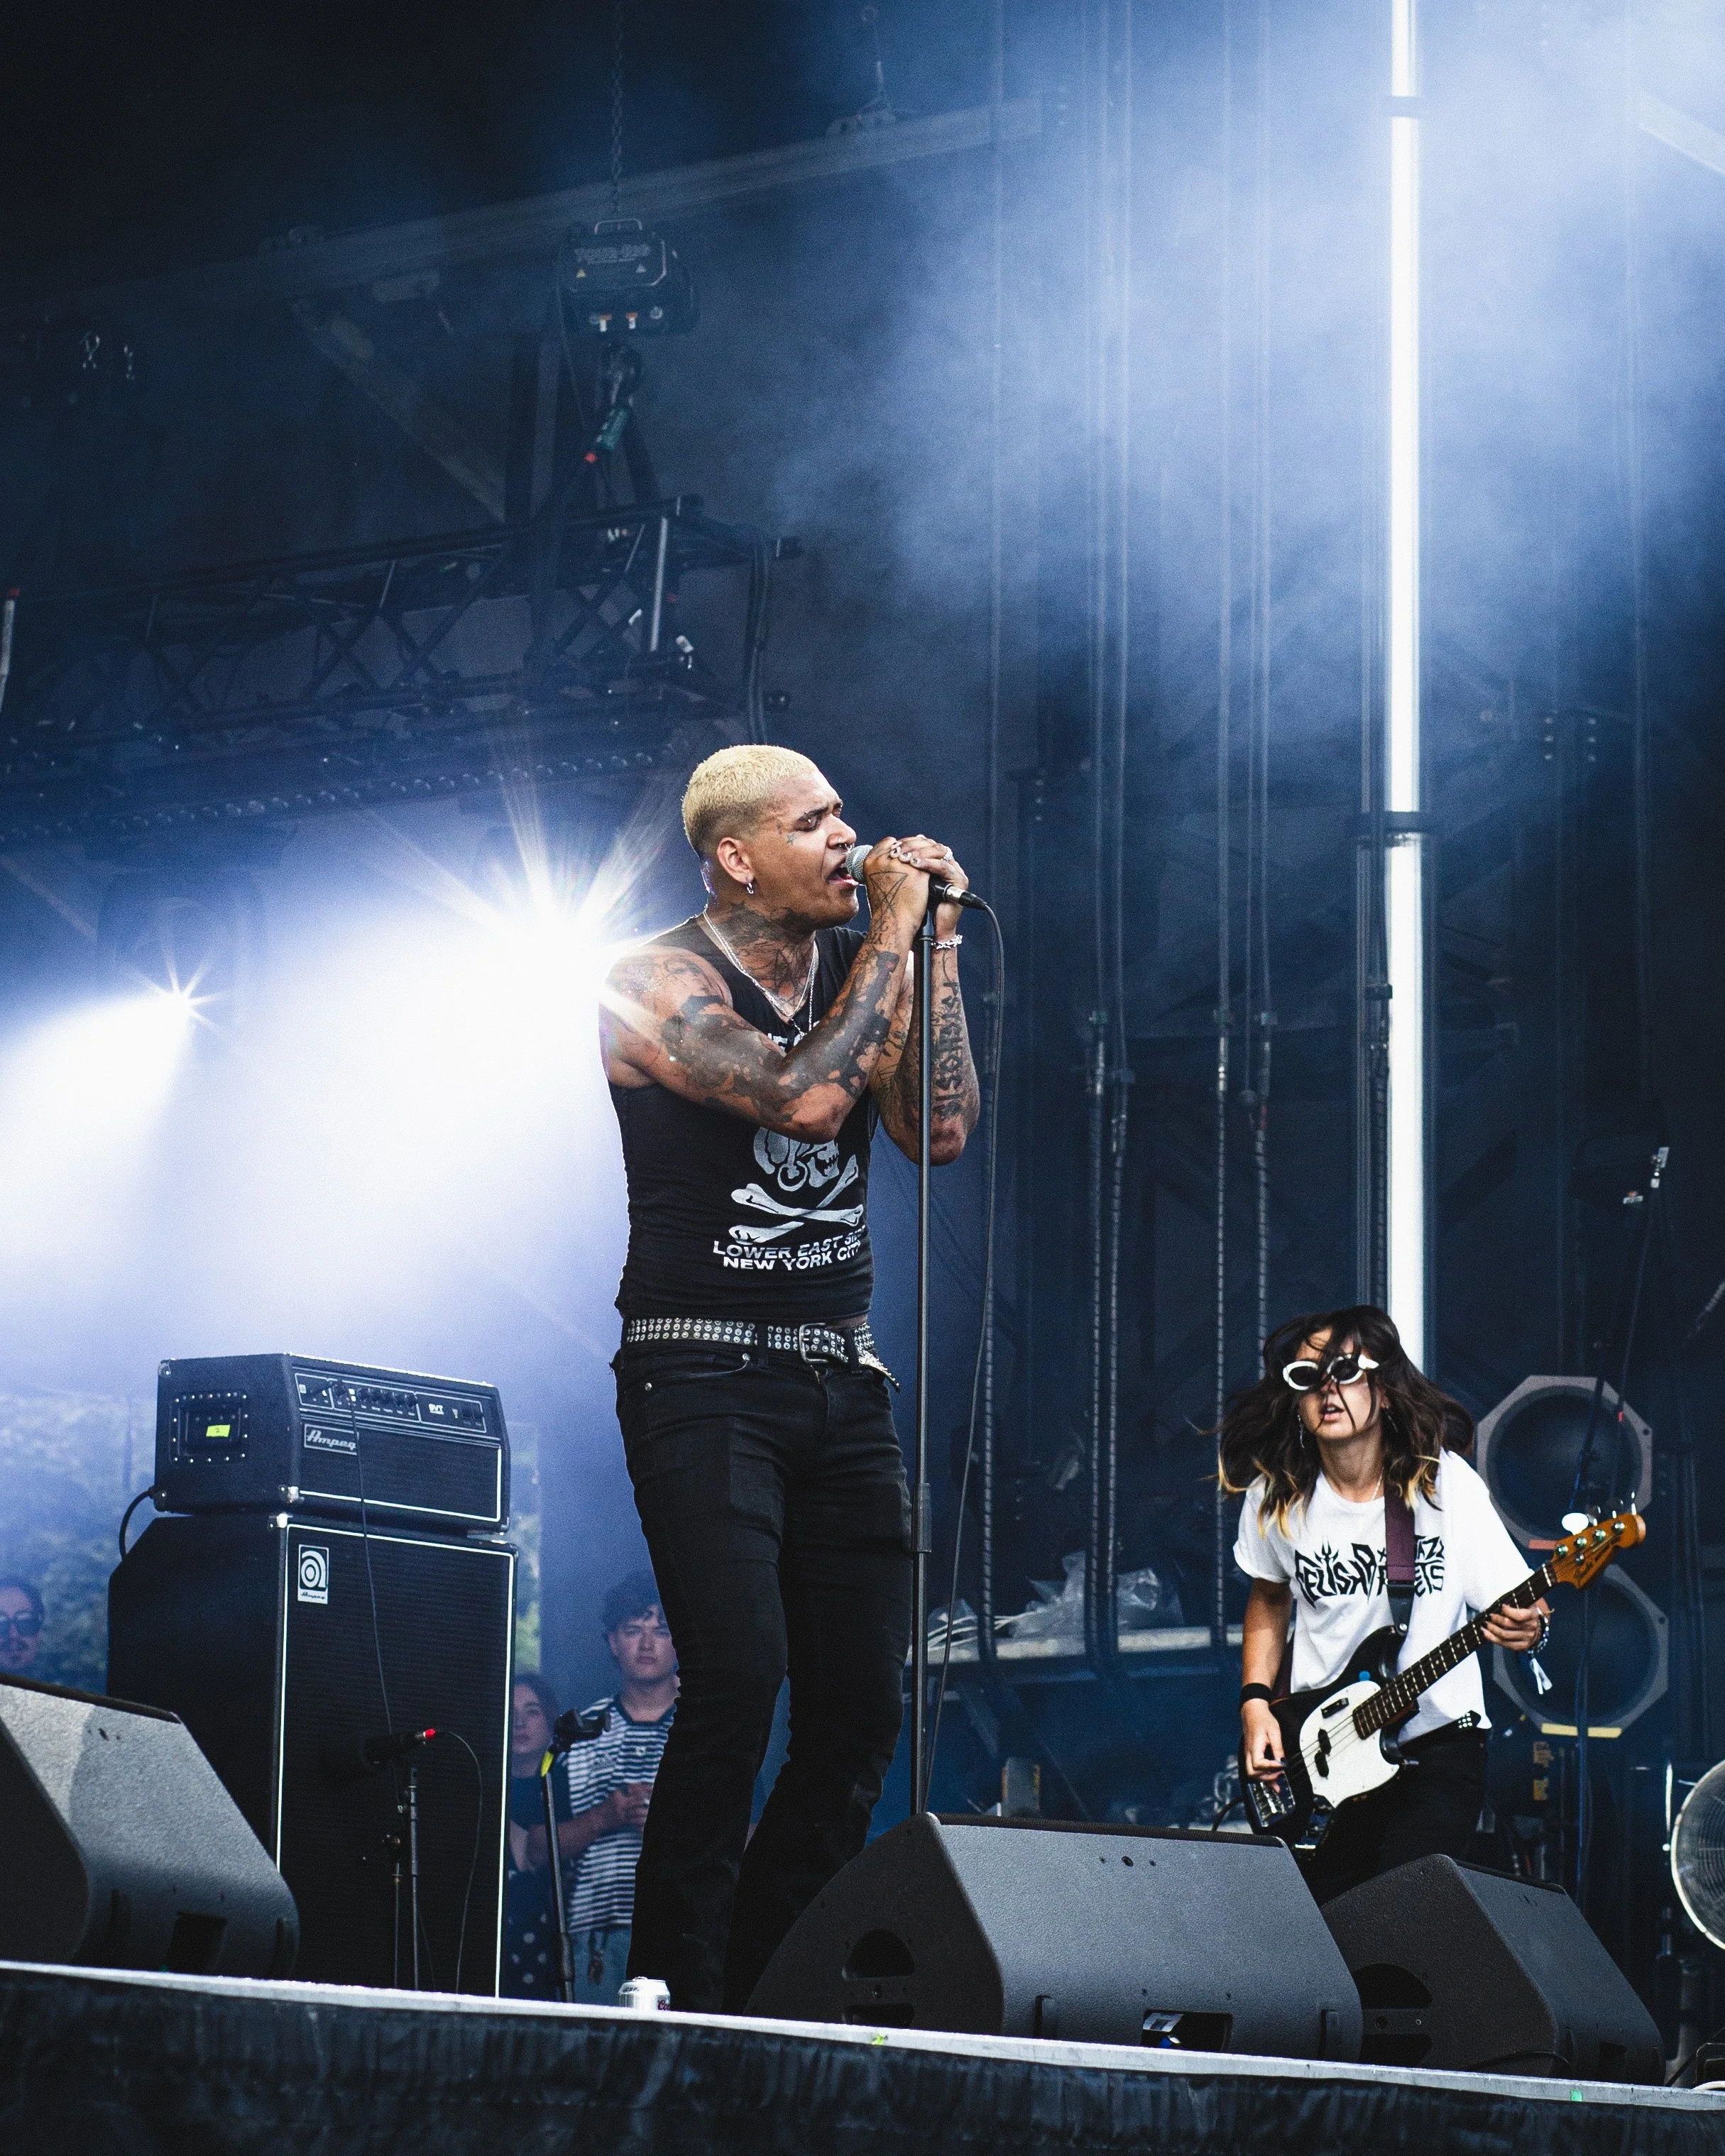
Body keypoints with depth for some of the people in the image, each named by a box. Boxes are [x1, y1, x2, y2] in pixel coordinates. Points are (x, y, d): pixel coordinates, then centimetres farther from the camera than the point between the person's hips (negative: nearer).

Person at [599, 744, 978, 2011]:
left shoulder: (860, 969, 12)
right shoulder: (662, 984, -7)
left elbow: (942, 1131, -1)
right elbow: (805, 1098, -22)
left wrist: (936, 943, -3)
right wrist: (892, 930, -15)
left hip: (842, 1382, 6)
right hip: (704, 1374, -6)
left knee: (862, 1705, 1)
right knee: (739, 1675, -20)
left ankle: (764, 1991, 10)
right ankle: (678, 1992, -12)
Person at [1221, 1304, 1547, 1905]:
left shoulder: (1443, 1484, -8)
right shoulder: (1276, 1496, -1)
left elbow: (1521, 1609, -7)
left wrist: (1527, 1629, -31)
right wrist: (1256, 1702, 5)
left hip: (1436, 1746, -3)